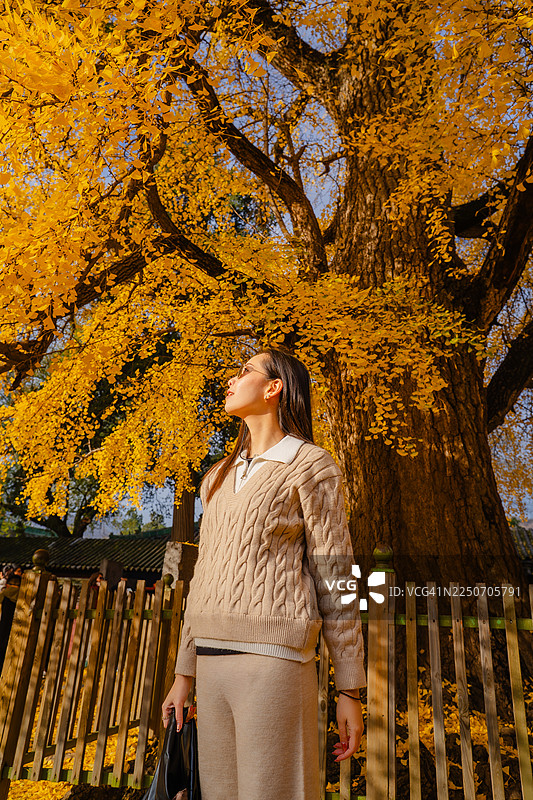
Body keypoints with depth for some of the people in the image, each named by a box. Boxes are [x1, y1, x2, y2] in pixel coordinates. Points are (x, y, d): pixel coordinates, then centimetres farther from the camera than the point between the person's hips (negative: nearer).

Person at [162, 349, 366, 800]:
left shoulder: (311, 467, -3)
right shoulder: (219, 479, 17)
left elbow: (334, 581, -5)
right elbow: (206, 577, 16)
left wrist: (351, 693, -4)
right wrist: (184, 674, 15)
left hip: (274, 660, -6)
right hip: (217, 662, 7)